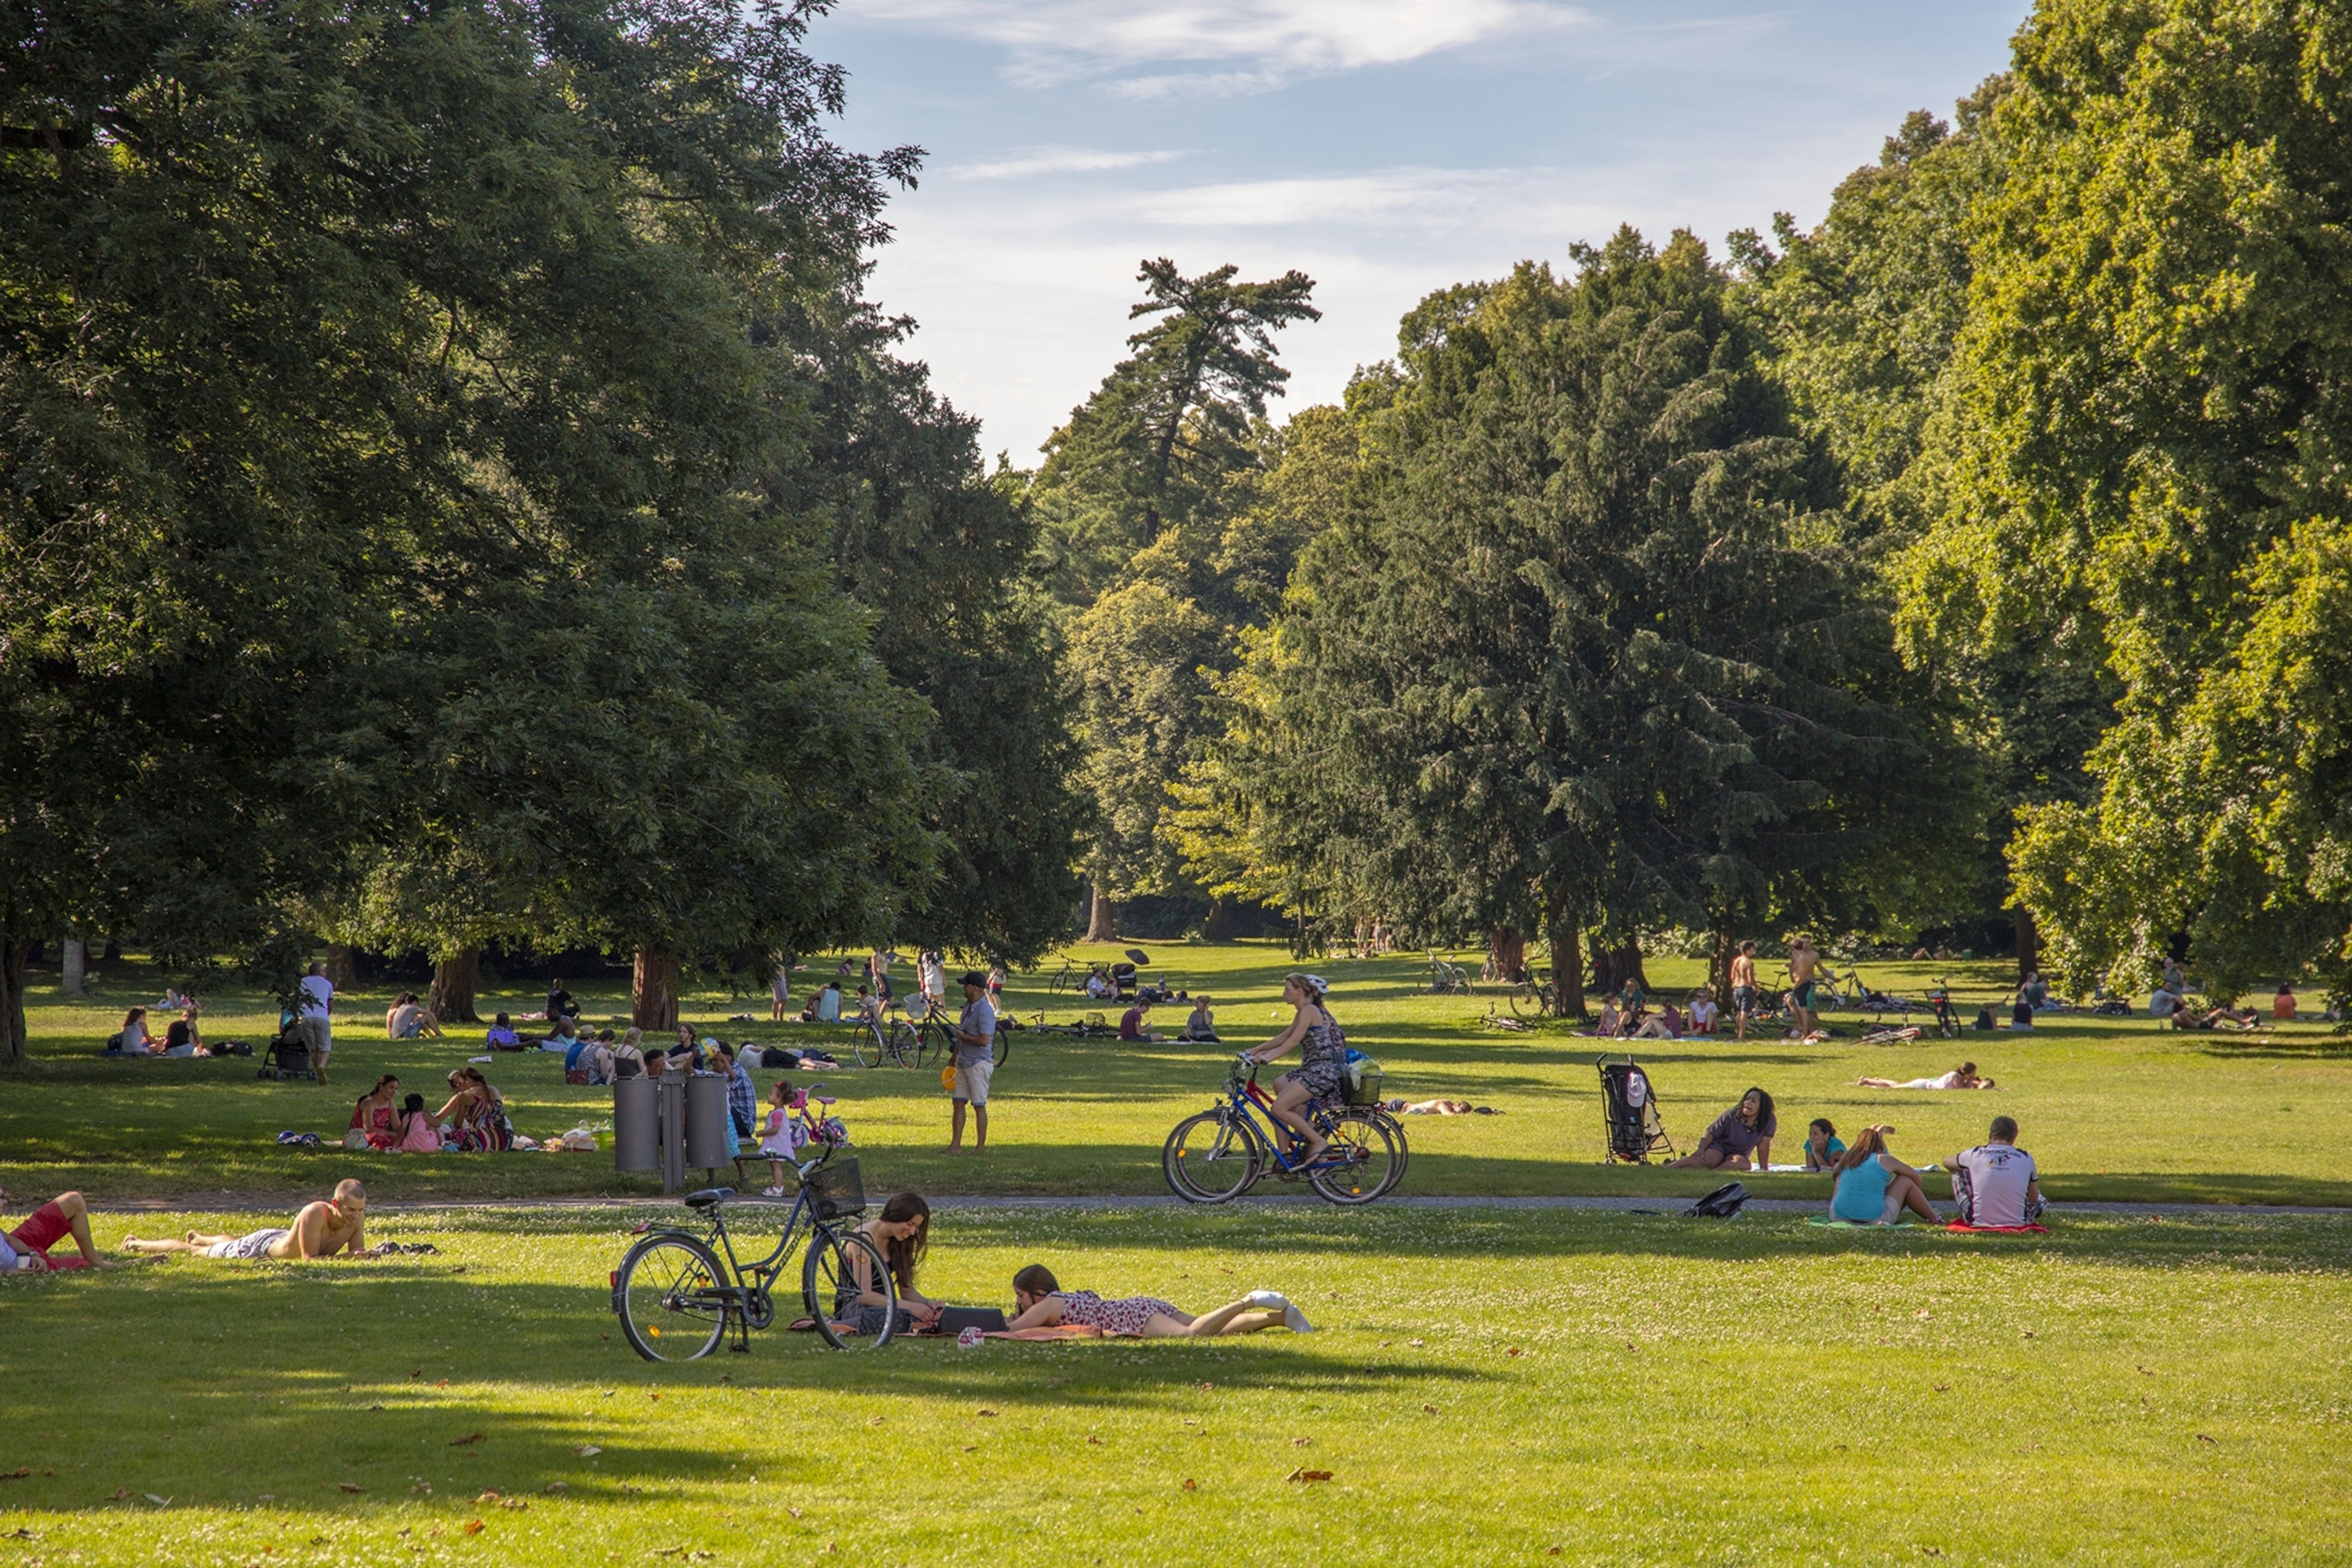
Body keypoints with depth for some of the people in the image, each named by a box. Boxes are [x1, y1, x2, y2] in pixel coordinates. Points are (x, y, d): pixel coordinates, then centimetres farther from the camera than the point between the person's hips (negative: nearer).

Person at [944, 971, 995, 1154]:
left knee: (979, 1106, -1)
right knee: (959, 1103, 8)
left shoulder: (985, 1011, -19)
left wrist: (962, 1036, -14)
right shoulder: (968, 1006, 11)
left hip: (978, 1063, -9)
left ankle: (981, 1146, 6)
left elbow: (984, 1040, -27)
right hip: (964, 1062, 9)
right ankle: (955, 1144, 11)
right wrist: (954, 1057, 25)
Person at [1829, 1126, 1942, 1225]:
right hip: (1874, 1219, -4)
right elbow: (1915, 1176, 20)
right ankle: (1933, 1218, 33)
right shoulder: (1884, 1160, 5)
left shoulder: (1845, 1160, 14)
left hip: (1839, 1217, 4)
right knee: (1906, 1181, 18)